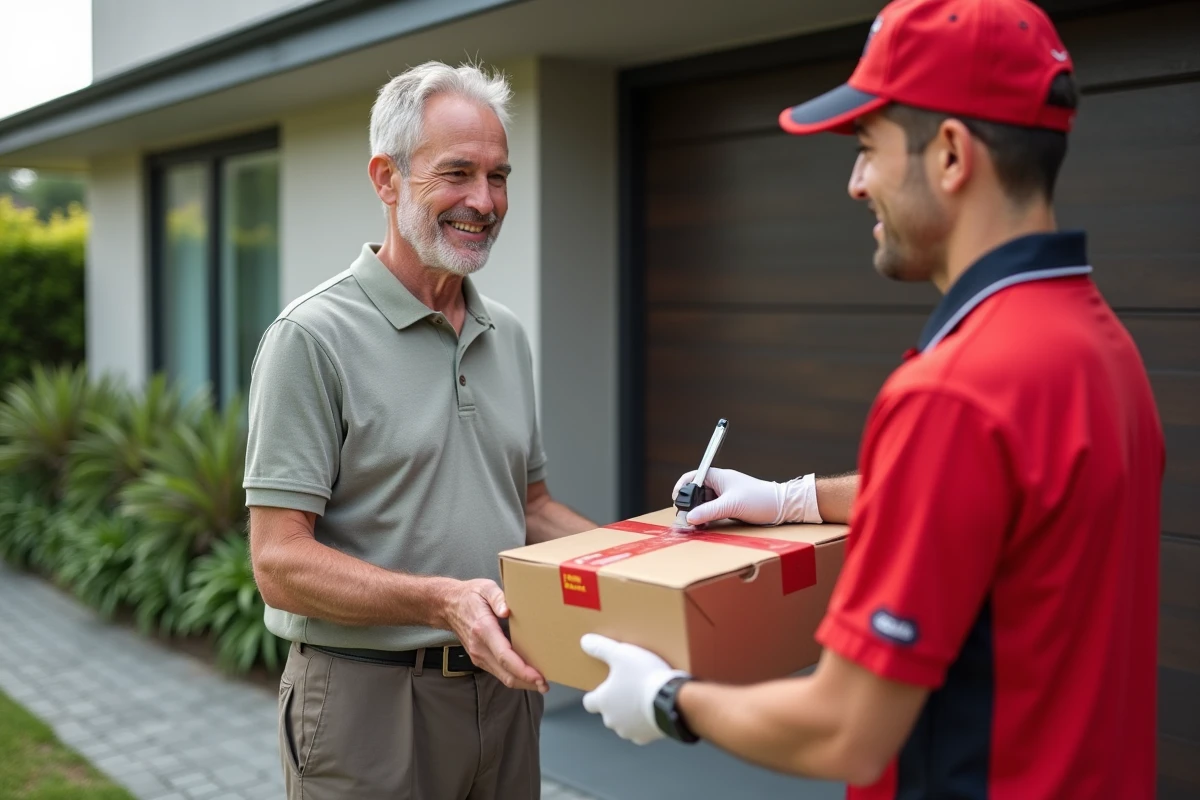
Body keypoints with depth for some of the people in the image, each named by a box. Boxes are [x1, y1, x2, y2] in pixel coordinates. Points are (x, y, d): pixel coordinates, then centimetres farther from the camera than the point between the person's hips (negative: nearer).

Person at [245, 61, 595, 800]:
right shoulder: (315, 337, -13)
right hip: (368, 698, -6)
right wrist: (441, 600, -30)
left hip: (502, 682, 6)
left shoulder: (508, 336, 9)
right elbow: (280, 561, -17)